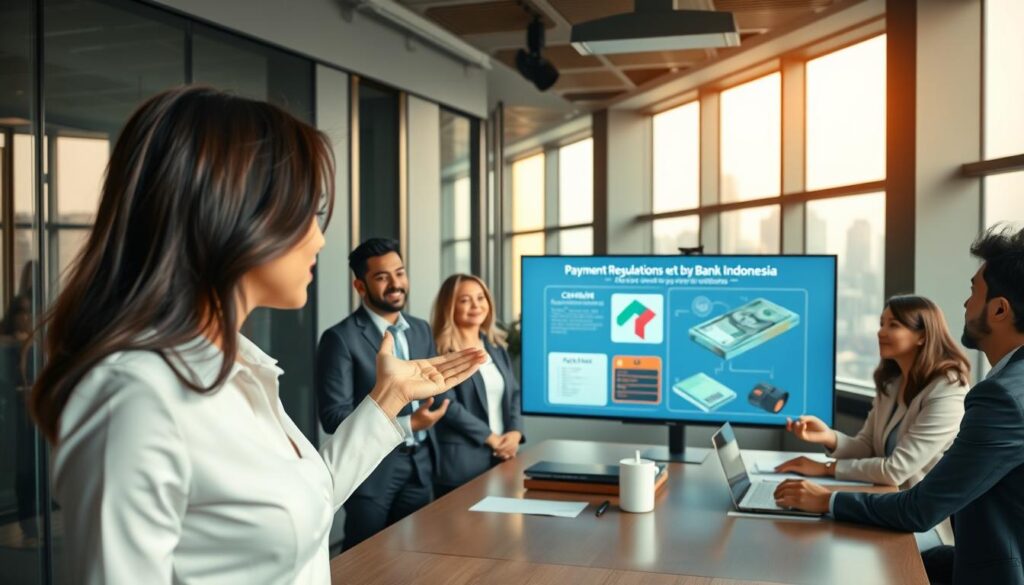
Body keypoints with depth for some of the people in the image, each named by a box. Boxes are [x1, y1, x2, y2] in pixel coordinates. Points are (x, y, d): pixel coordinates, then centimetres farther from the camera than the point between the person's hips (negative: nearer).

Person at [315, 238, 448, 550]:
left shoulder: (421, 330, 9)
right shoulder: (341, 338, -12)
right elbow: (333, 415, -16)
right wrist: (407, 424, -22)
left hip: (420, 465, 6)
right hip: (373, 469, -6)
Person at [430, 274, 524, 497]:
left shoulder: (496, 347, 15)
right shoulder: (441, 352, -8)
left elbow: (513, 393, 13)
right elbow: (447, 404, -15)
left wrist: (515, 433, -5)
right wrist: (491, 438, -13)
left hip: (501, 456, 7)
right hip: (461, 460, -6)